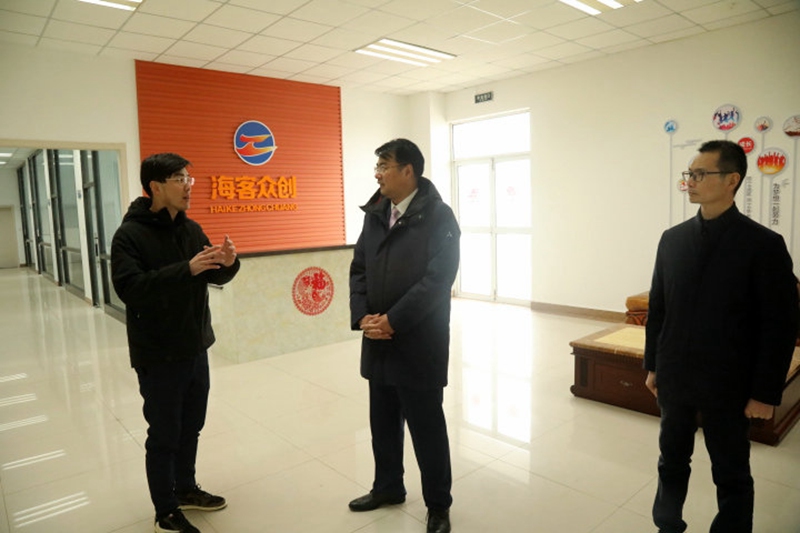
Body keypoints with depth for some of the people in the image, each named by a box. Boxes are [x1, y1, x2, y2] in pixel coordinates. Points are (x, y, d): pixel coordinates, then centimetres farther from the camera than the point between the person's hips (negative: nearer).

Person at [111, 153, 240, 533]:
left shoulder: (191, 229, 6)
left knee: (191, 428, 19)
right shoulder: (130, 234, -13)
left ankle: (185, 490, 38)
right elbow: (129, 288, -25)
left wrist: (228, 263, -14)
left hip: (195, 349, 6)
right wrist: (186, 269, -34)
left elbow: (215, 278, 9)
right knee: (164, 436, 7)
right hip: (158, 356, -6)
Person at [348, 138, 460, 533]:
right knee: (383, 422, 19)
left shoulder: (438, 216, -10)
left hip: (419, 343, -6)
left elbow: (437, 279, -17)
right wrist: (362, 316, -6)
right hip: (378, 341, 6)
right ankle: (387, 487, 41)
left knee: (426, 427, 7)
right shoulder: (374, 213, 9)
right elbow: (359, 269, 8)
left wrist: (392, 321, -18)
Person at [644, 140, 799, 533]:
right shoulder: (672, 239, 2)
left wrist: (766, 392, -9)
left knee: (732, 476, 14)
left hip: (727, 386, -3)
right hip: (674, 379, 4)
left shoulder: (764, 245, -10)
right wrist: (653, 364, 8)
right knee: (672, 463, 18)